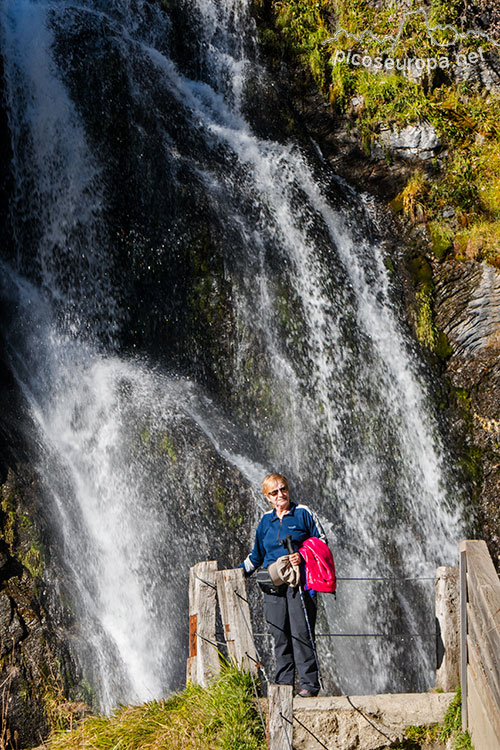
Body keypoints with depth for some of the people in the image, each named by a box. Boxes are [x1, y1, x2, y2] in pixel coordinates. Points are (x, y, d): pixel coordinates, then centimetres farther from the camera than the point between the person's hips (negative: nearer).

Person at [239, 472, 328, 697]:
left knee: (301, 633, -9)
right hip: (273, 585, 4)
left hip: (299, 583, -4)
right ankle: (283, 684, 8)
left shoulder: (303, 514, 3)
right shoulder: (265, 520, 15)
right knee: (280, 636, 2)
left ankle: (309, 683, -4)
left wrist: (302, 556, -14)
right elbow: (256, 556, 25)